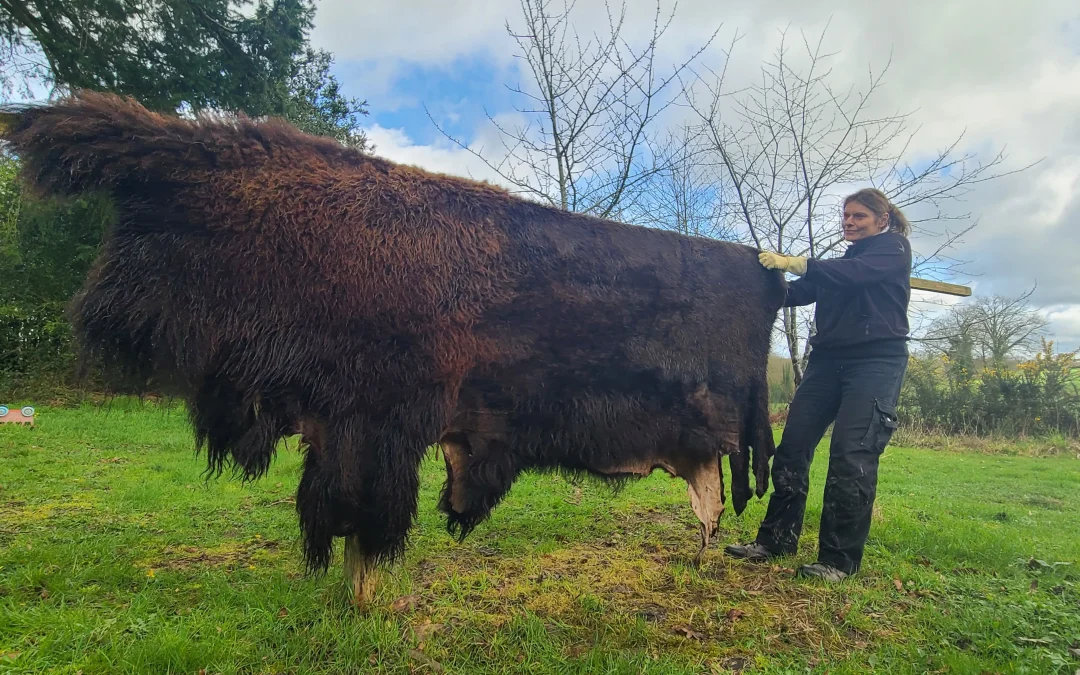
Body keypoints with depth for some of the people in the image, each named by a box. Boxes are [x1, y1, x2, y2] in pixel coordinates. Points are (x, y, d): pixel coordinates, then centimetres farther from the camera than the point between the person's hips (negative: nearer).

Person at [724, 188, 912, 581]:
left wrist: (795, 263, -26)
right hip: (828, 358, 6)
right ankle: (776, 539, 7)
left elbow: (856, 273, -17)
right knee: (793, 445, -1)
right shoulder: (841, 261, 24)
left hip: (876, 360, -6)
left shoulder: (894, 247, 5)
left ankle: (839, 559, -6)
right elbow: (801, 293, 10)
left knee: (851, 456, -13)